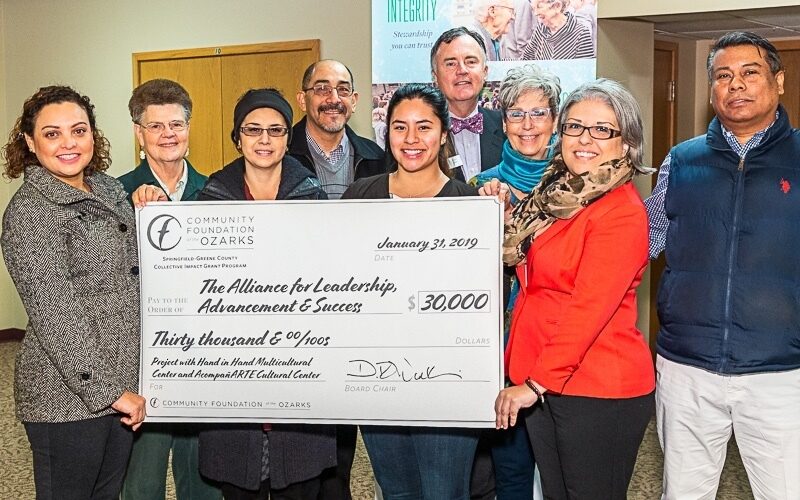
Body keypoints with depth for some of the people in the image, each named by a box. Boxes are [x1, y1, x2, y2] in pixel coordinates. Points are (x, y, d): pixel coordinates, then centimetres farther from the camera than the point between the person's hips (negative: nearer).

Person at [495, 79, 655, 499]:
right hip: (542, 383, 8)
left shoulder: (622, 211, -15)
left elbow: (589, 309, -21)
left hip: (598, 390, -8)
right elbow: (532, 275, 18)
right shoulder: (557, 196, 10)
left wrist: (535, 383, -19)